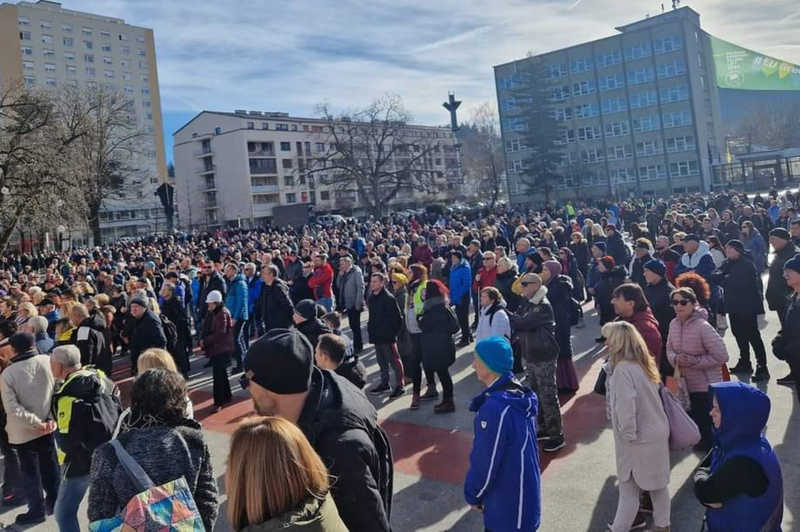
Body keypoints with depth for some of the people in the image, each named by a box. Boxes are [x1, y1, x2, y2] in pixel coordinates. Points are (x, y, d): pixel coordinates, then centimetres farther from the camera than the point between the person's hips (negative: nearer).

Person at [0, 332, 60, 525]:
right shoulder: (48, 361, -9)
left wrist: (36, 422, -14)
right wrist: (50, 417, -4)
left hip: (23, 431, -3)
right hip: (48, 426, 3)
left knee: (30, 471, 11)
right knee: (50, 465, 20)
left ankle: (37, 510, 21)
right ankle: (54, 501, 33)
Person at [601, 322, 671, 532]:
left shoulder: (623, 369, -23)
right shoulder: (642, 363, 4)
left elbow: (625, 407, -26)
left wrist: (627, 434, -14)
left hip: (638, 438, -8)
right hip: (657, 432, 8)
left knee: (629, 489, 4)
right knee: (657, 481, 19)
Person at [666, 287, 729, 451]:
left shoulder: (702, 327, -22)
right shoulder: (674, 324, -1)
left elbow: (721, 356, -22)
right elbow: (669, 349, 9)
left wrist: (693, 361, -23)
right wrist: (675, 358, -14)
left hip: (706, 386, -7)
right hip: (687, 384, 7)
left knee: (708, 425, 3)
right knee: (695, 422, 20)